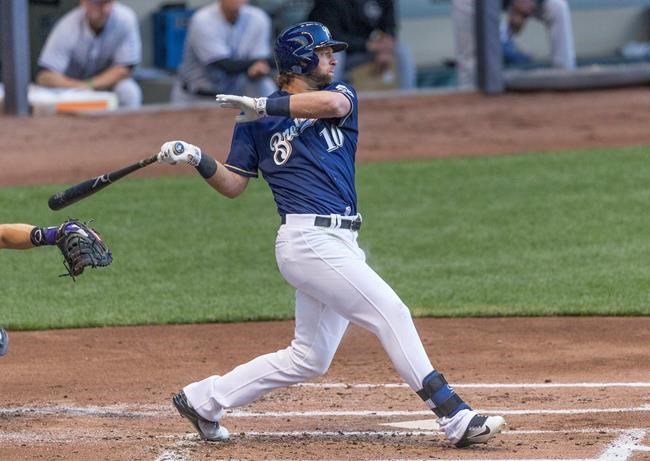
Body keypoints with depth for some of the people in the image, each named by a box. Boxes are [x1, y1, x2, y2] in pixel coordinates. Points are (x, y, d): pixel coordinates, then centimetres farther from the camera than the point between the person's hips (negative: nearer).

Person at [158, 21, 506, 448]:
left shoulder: (340, 94, 14)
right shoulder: (257, 120, 7)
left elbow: (332, 103, -13)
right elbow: (233, 184, 10)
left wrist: (266, 106, -16)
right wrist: (198, 159, -7)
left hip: (341, 244, 6)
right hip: (309, 240, -6)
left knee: (309, 359, 12)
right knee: (391, 315, -14)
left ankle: (203, 400, 22)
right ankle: (456, 418, -16)